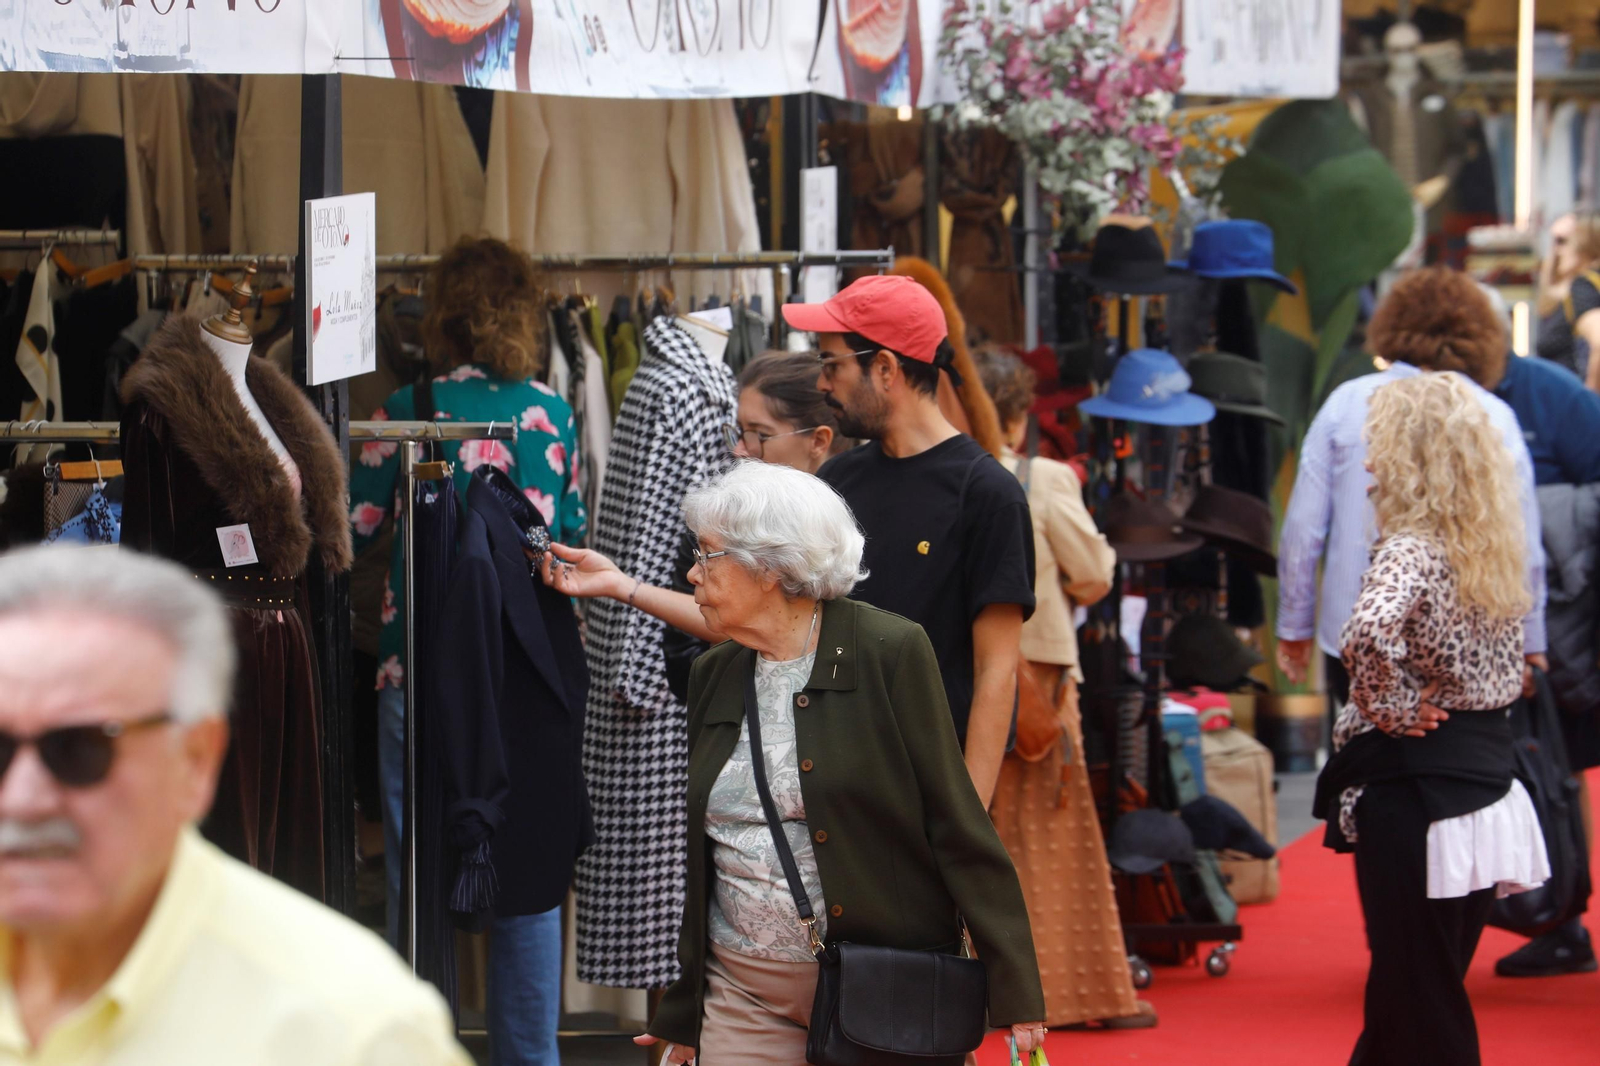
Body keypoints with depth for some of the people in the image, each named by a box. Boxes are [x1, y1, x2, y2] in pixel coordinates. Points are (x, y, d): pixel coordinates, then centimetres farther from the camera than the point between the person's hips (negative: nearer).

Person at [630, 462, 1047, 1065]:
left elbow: (958, 827, -10)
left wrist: (1014, 991, -14)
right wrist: (681, 1016, 17)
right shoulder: (713, 676, 9)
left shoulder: (891, 652, -8)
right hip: (745, 995, 5)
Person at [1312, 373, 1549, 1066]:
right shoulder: (1493, 552, 7)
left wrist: (1387, 710, -20)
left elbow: (1368, 633, -36)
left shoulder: (1410, 551, -18)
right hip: (1486, 791, 8)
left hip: (1413, 799, -8)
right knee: (1436, 990, 18)